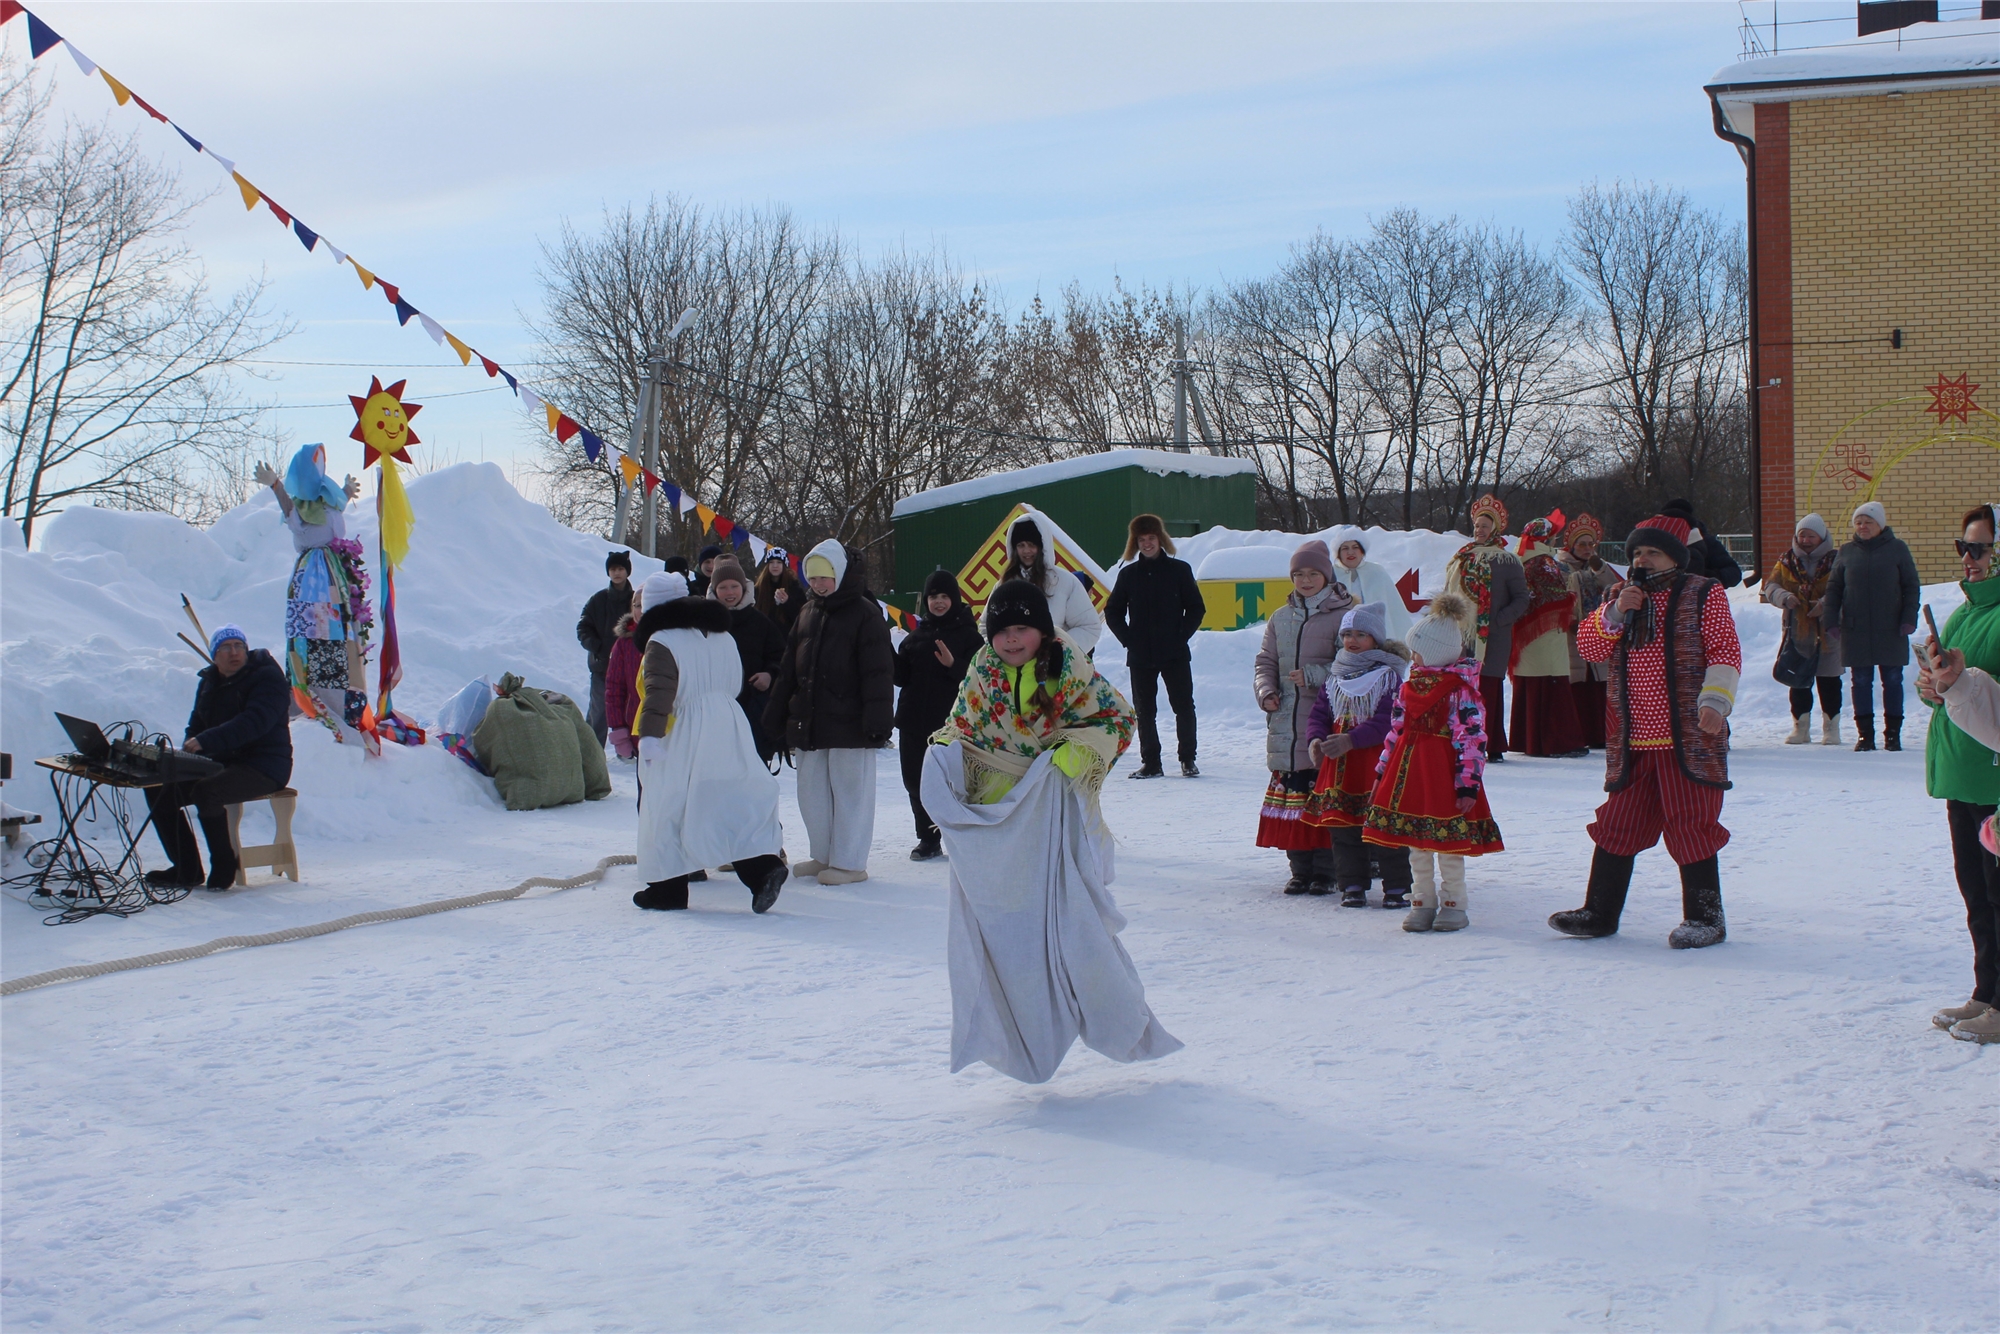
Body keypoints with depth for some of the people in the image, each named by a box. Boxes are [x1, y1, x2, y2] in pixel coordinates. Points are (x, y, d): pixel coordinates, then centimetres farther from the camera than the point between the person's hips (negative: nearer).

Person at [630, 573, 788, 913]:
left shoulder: (661, 642, -10)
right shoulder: (721, 634, 14)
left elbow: (659, 691, -22)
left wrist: (649, 736, -28)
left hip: (685, 738, -7)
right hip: (730, 728, 7)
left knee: (669, 808, 4)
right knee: (733, 803, 5)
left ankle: (668, 889, 10)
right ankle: (764, 866, -13)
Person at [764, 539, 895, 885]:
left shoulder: (865, 614, -7)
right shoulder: (808, 613, 15)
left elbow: (878, 671, -12)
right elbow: (789, 667, 18)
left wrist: (877, 714, -19)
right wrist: (776, 712, 16)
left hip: (849, 723, -7)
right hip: (808, 721, 7)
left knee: (850, 791, -1)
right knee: (811, 791, 12)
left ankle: (849, 862, 5)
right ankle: (823, 856, 23)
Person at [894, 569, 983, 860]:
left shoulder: (968, 634, -2)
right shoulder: (916, 636, 13)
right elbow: (901, 676, 8)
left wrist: (953, 665, -24)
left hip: (951, 722, -5)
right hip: (913, 722, 5)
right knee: (916, 781, 7)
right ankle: (928, 839, 18)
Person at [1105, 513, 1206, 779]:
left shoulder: (1179, 570, 1)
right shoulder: (1128, 574, 6)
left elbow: (1196, 608, 4)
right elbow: (1112, 612, 11)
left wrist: (1181, 636, -6)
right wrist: (1128, 639, -1)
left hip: (1175, 655, -2)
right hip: (1140, 657, 2)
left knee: (1184, 706, -2)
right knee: (1144, 710, 5)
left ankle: (1187, 760, 8)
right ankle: (1150, 762, 12)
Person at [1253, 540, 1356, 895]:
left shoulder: (1343, 616, -1)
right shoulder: (1281, 618, 15)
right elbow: (1265, 662, 18)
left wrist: (1313, 676, -17)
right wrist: (1266, 691, -1)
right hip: (1285, 725, 5)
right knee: (1291, 793, 6)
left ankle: (1325, 872, 4)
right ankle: (1300, 870, 15)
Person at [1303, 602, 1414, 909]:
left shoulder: (1389, 677, -5)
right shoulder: (1334, 679, 13)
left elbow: (1387, 722, -16)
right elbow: (1319, 714, 10)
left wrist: (1350, 740, -26)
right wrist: (1315, 740, -12)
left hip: (1378, 763, -5)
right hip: (1340, 766, 5)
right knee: (1343, 828, 7)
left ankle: (1397, 886, 8)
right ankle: (1352, 885, 17)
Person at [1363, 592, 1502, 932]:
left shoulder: (1462, 690, -10)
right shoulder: (1410, 684, 12)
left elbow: (1473, 738, -14)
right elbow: (1396, 730, 17)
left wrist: (1468, 783, -18)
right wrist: (1382, 772, 15)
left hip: (1445, 773, -7)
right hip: (1408, 772, 7)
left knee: (1448, 841, 0)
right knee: (1415, 843, 11)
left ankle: (1454, 904, 13)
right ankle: (1422, 902, 21)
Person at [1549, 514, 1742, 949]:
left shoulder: (1703, 595, 0)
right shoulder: (1622, 597, 15)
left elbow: (1725, 652, -7)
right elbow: (1589, 647, 7)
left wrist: (1715, 701, -20)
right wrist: (1615, 613, -8)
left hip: (1688, 739, -5)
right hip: (1632, 740, 5)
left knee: (1690, 827, -3)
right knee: (1616, 826, 9)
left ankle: (1704, 917, 7)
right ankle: (1599, 913, 18)